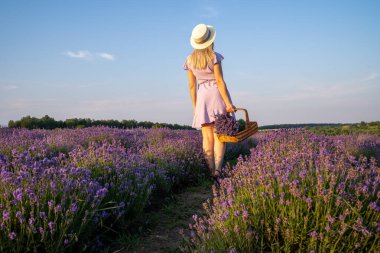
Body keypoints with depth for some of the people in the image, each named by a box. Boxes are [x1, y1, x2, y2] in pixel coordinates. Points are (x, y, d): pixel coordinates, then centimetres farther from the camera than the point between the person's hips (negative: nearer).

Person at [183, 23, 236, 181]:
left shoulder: (190, 60, 4)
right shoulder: (214, 57, -7)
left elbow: (192, 86, 6)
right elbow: (220, 81, -13)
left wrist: (195, 107, 11)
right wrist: (228, 103, -12)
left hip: (203, 98, 3)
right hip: (218, 95, -3)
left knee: (207, 138, 3)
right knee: (220, 135, -4)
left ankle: (211, 172, 0)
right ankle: (217, 170, -15)